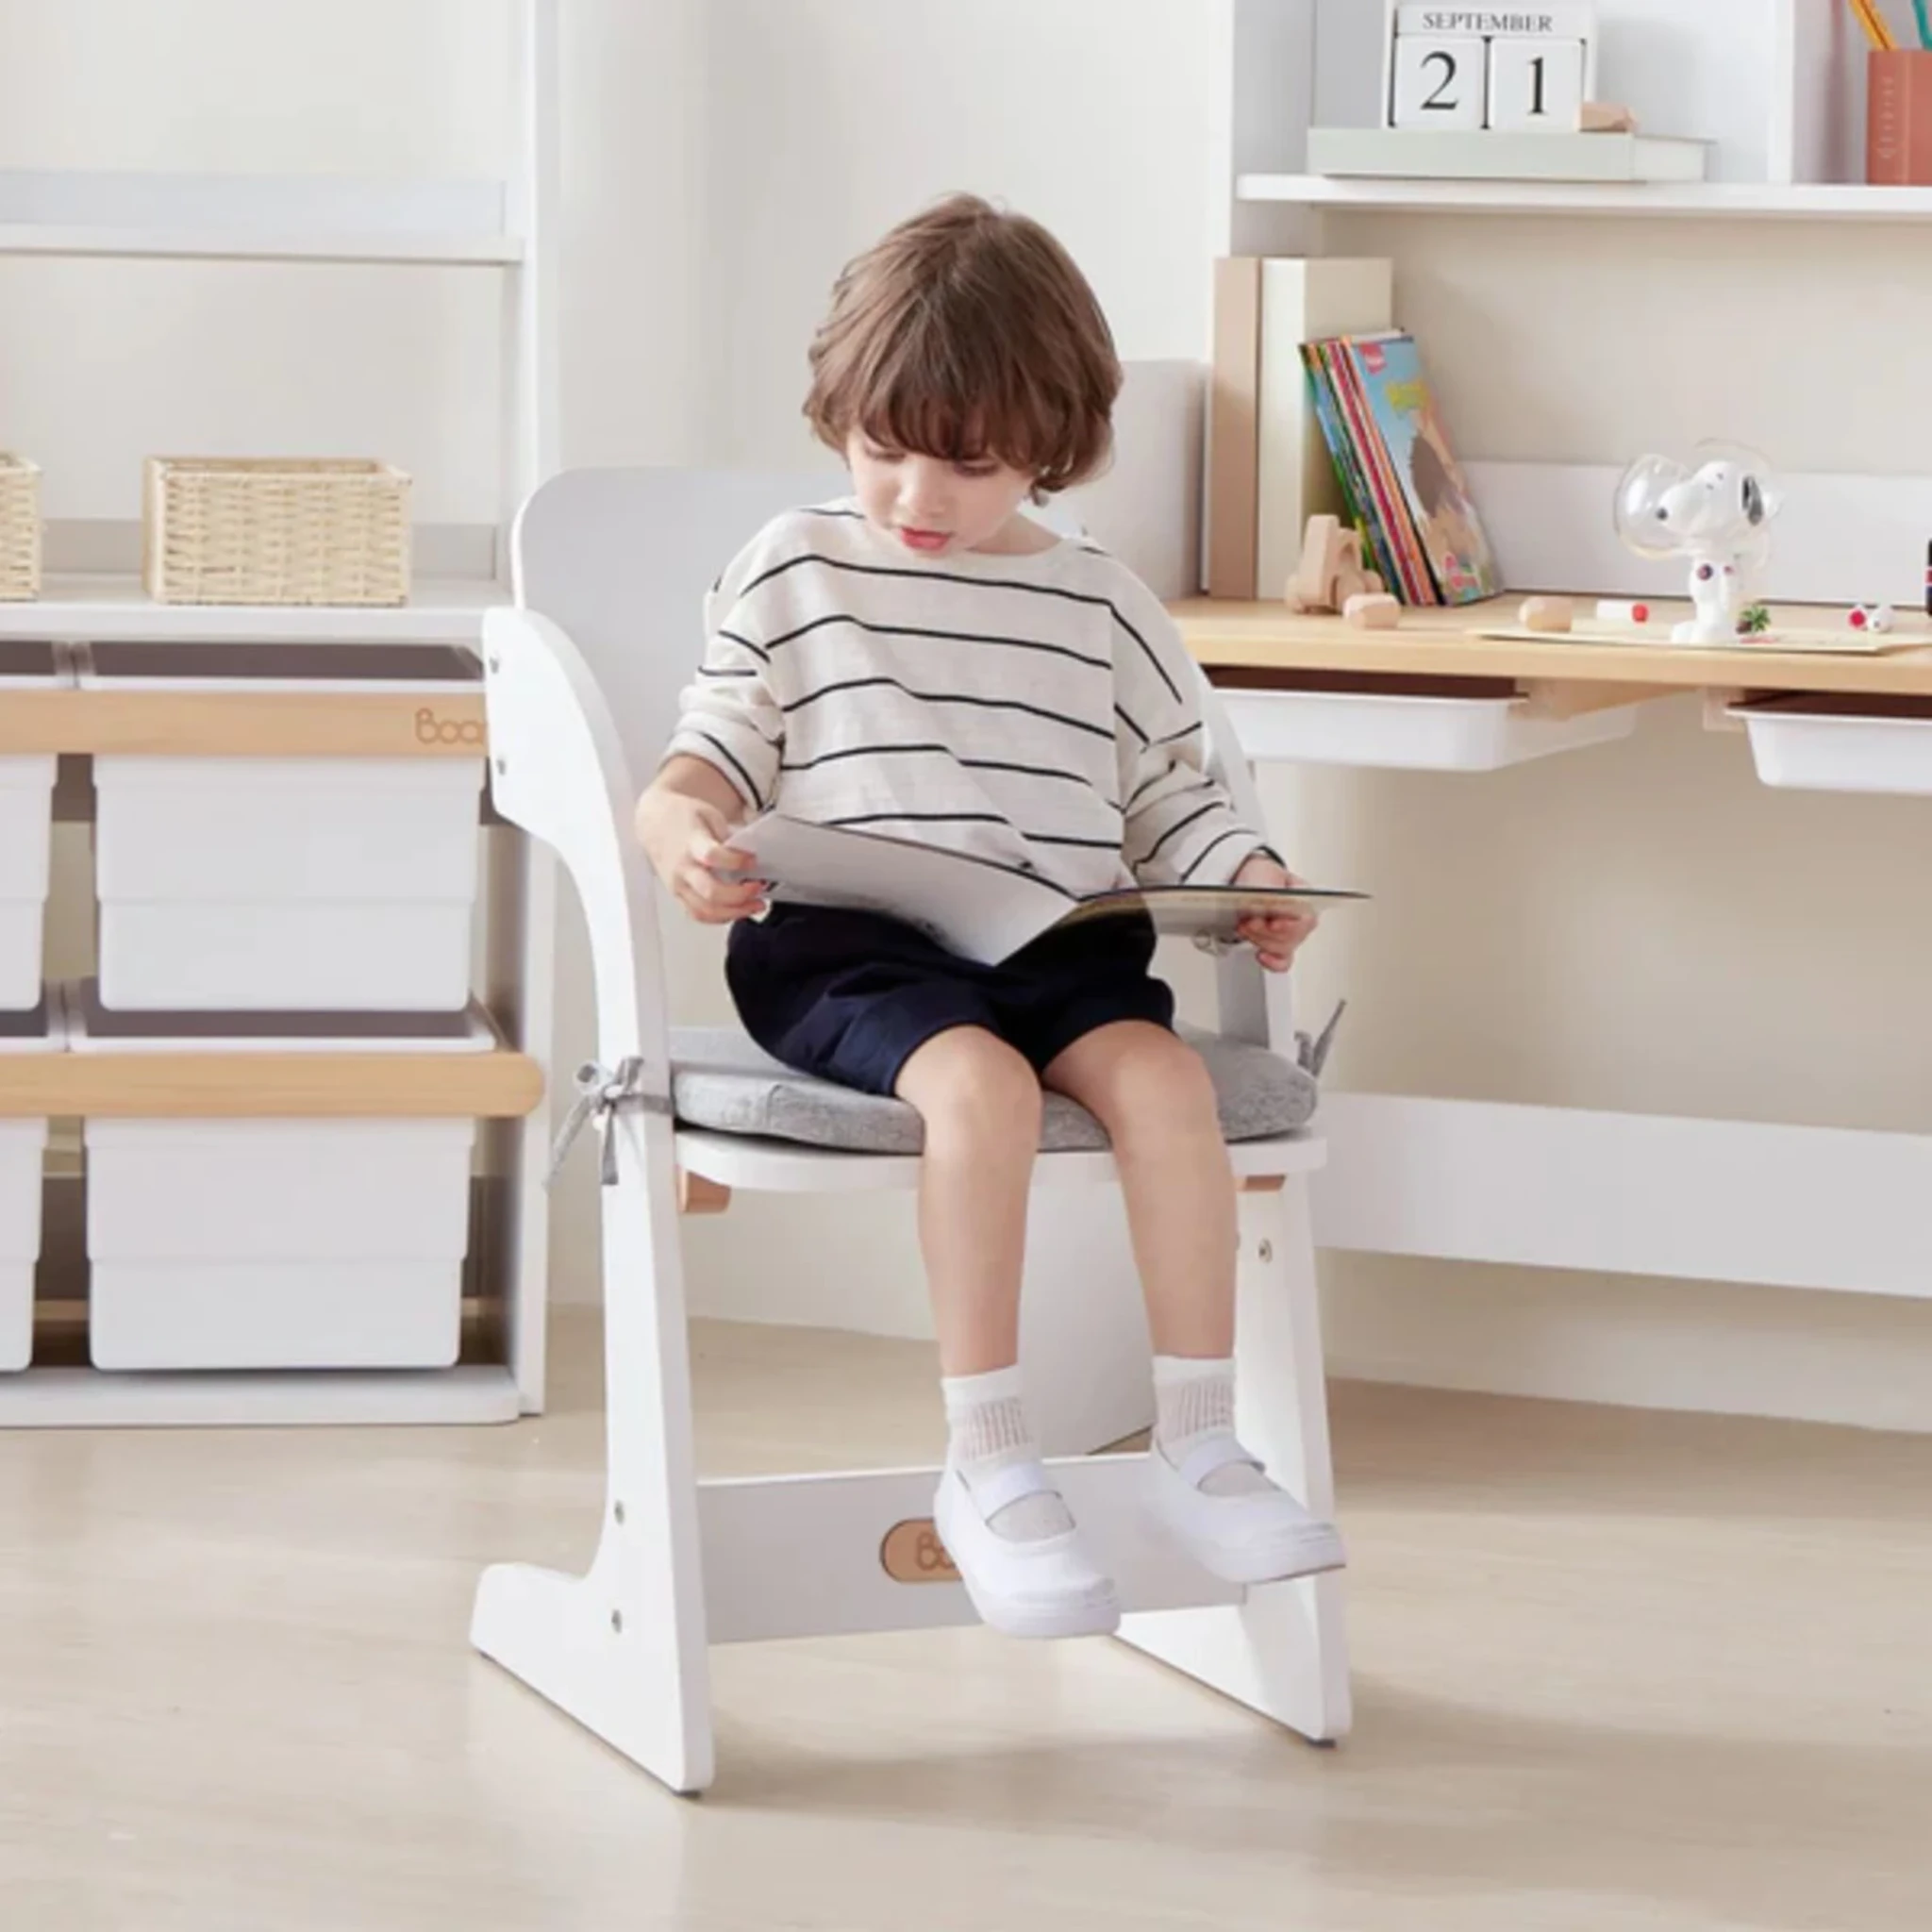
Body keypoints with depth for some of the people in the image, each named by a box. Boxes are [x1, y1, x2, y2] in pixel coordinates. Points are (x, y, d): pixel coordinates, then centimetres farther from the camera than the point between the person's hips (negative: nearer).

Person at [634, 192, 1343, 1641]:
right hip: (846, 944, -3)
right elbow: (718, 753, 11)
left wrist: (1248, 878, -1)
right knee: (982, 1083, -33)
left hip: (1063, 946, 3)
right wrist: (682, 823, -12)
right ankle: (986, 1463, -27)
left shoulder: (1103, 608, 15)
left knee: (1164, 1074, -27)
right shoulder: (793, 573, 11)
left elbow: (1170, 801, 18)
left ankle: (1197, 1443, -19)